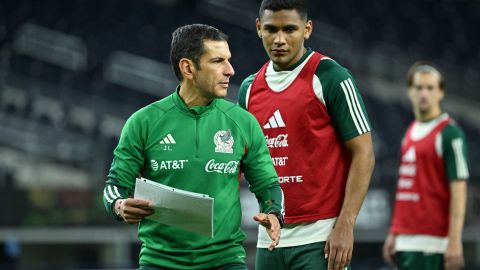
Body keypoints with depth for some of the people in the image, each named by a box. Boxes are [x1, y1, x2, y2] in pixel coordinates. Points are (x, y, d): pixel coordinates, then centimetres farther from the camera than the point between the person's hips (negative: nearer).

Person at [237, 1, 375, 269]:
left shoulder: (331, 78, -6)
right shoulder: (250, 88, 12)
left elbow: (363, 154, -8)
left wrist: (345, 226, -16)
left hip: (321, 239, -6)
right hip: (270, 238, 6)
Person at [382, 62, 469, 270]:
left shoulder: (450, 133, -7)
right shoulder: (410, 133, 17)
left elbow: (458, 190, -12)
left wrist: (454, 241, -18)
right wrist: (393, 233, 19)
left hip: (431, 240, -8)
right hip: (405, 239, 8)